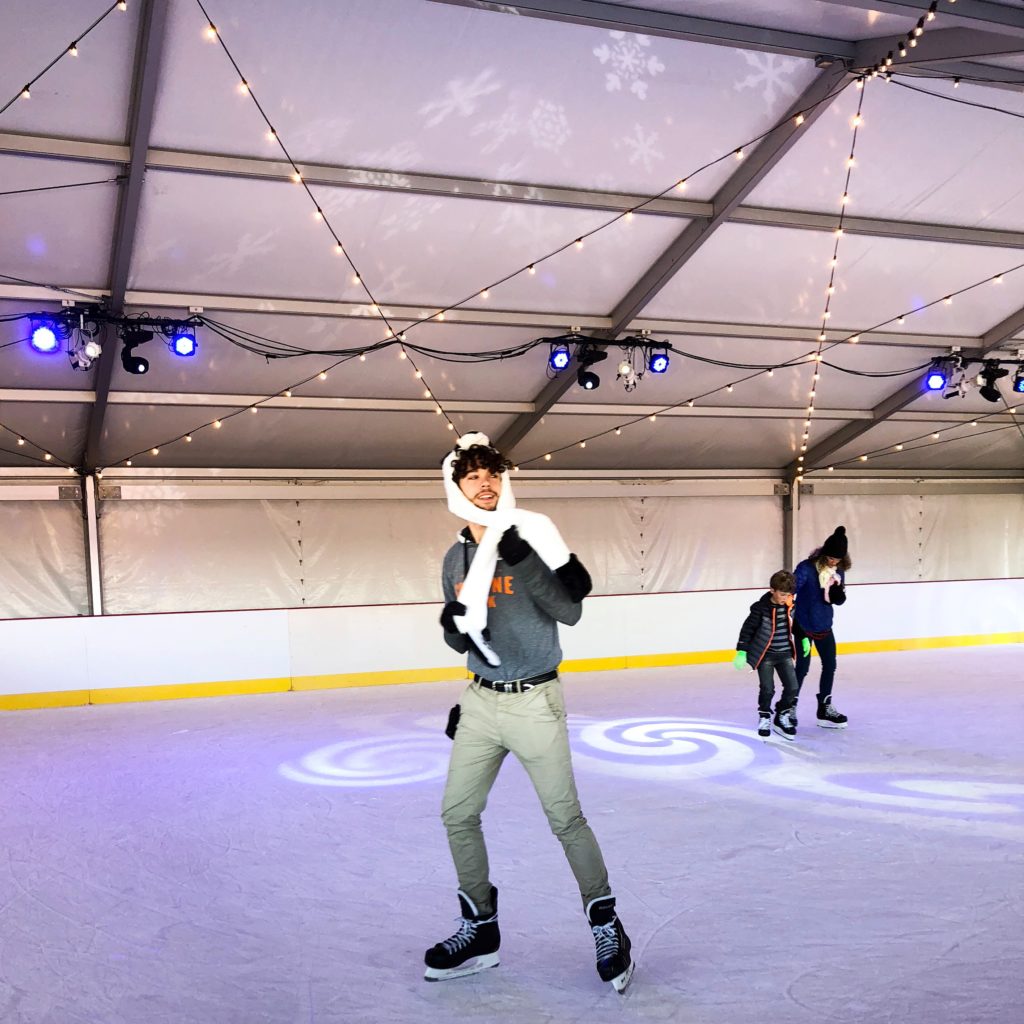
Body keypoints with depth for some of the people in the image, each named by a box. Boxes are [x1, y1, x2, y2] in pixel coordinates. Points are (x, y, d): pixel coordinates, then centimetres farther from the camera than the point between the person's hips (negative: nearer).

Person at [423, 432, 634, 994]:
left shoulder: (530, 538, -9)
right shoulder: (457, 558, 7)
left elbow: (570, 610, -18)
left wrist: (525, 563, -28)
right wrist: (454, 623, -8)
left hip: (534, 701, -6)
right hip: (480, 700, 6)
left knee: (565, 820, 0)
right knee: (458, 815, 8)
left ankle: (606, 925, 19)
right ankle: (480, 929, 25)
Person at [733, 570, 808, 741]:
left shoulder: (791, 606, -4)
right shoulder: (761, 607, -19)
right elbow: (748, 628, -12)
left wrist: (804, 638, 20)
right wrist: (741, 651, -12)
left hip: (785, 654, 4)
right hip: (765, 655, -4)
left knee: (792, 687, -1)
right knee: (767, 689, -1)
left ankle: (782, 718, 17)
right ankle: (764, 718, 22)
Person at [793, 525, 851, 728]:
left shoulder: (839, 571, 0)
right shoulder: (806, 568, -20)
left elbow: (839, 601, 6)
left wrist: (837, 589, -16)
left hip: (824, 626, 7)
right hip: (803, 625, -7)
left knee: (830, 665, 14)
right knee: (802, 667, -3)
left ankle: (825, 709, 30)